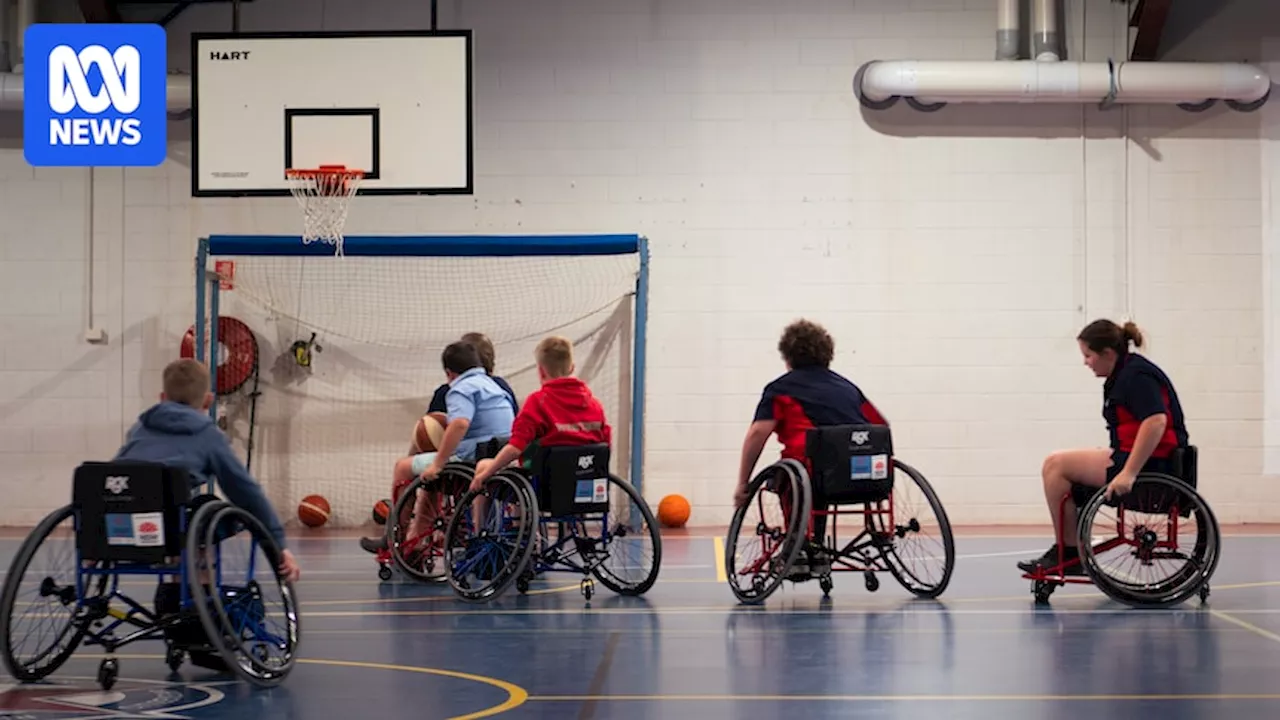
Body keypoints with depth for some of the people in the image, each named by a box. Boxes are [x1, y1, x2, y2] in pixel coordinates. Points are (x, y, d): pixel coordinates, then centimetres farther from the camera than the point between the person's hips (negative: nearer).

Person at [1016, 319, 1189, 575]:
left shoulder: (1136, 375, -15)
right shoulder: (1124, 374, 16)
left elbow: (1156, 422, -28)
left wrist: (1129, 473, -31)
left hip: (1152, 464, -11)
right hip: (1133, 459, 11)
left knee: (1056, 465, -10)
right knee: (1058, 466, 14)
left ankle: (1067, 553, -2)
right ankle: (1074, 554, 11)